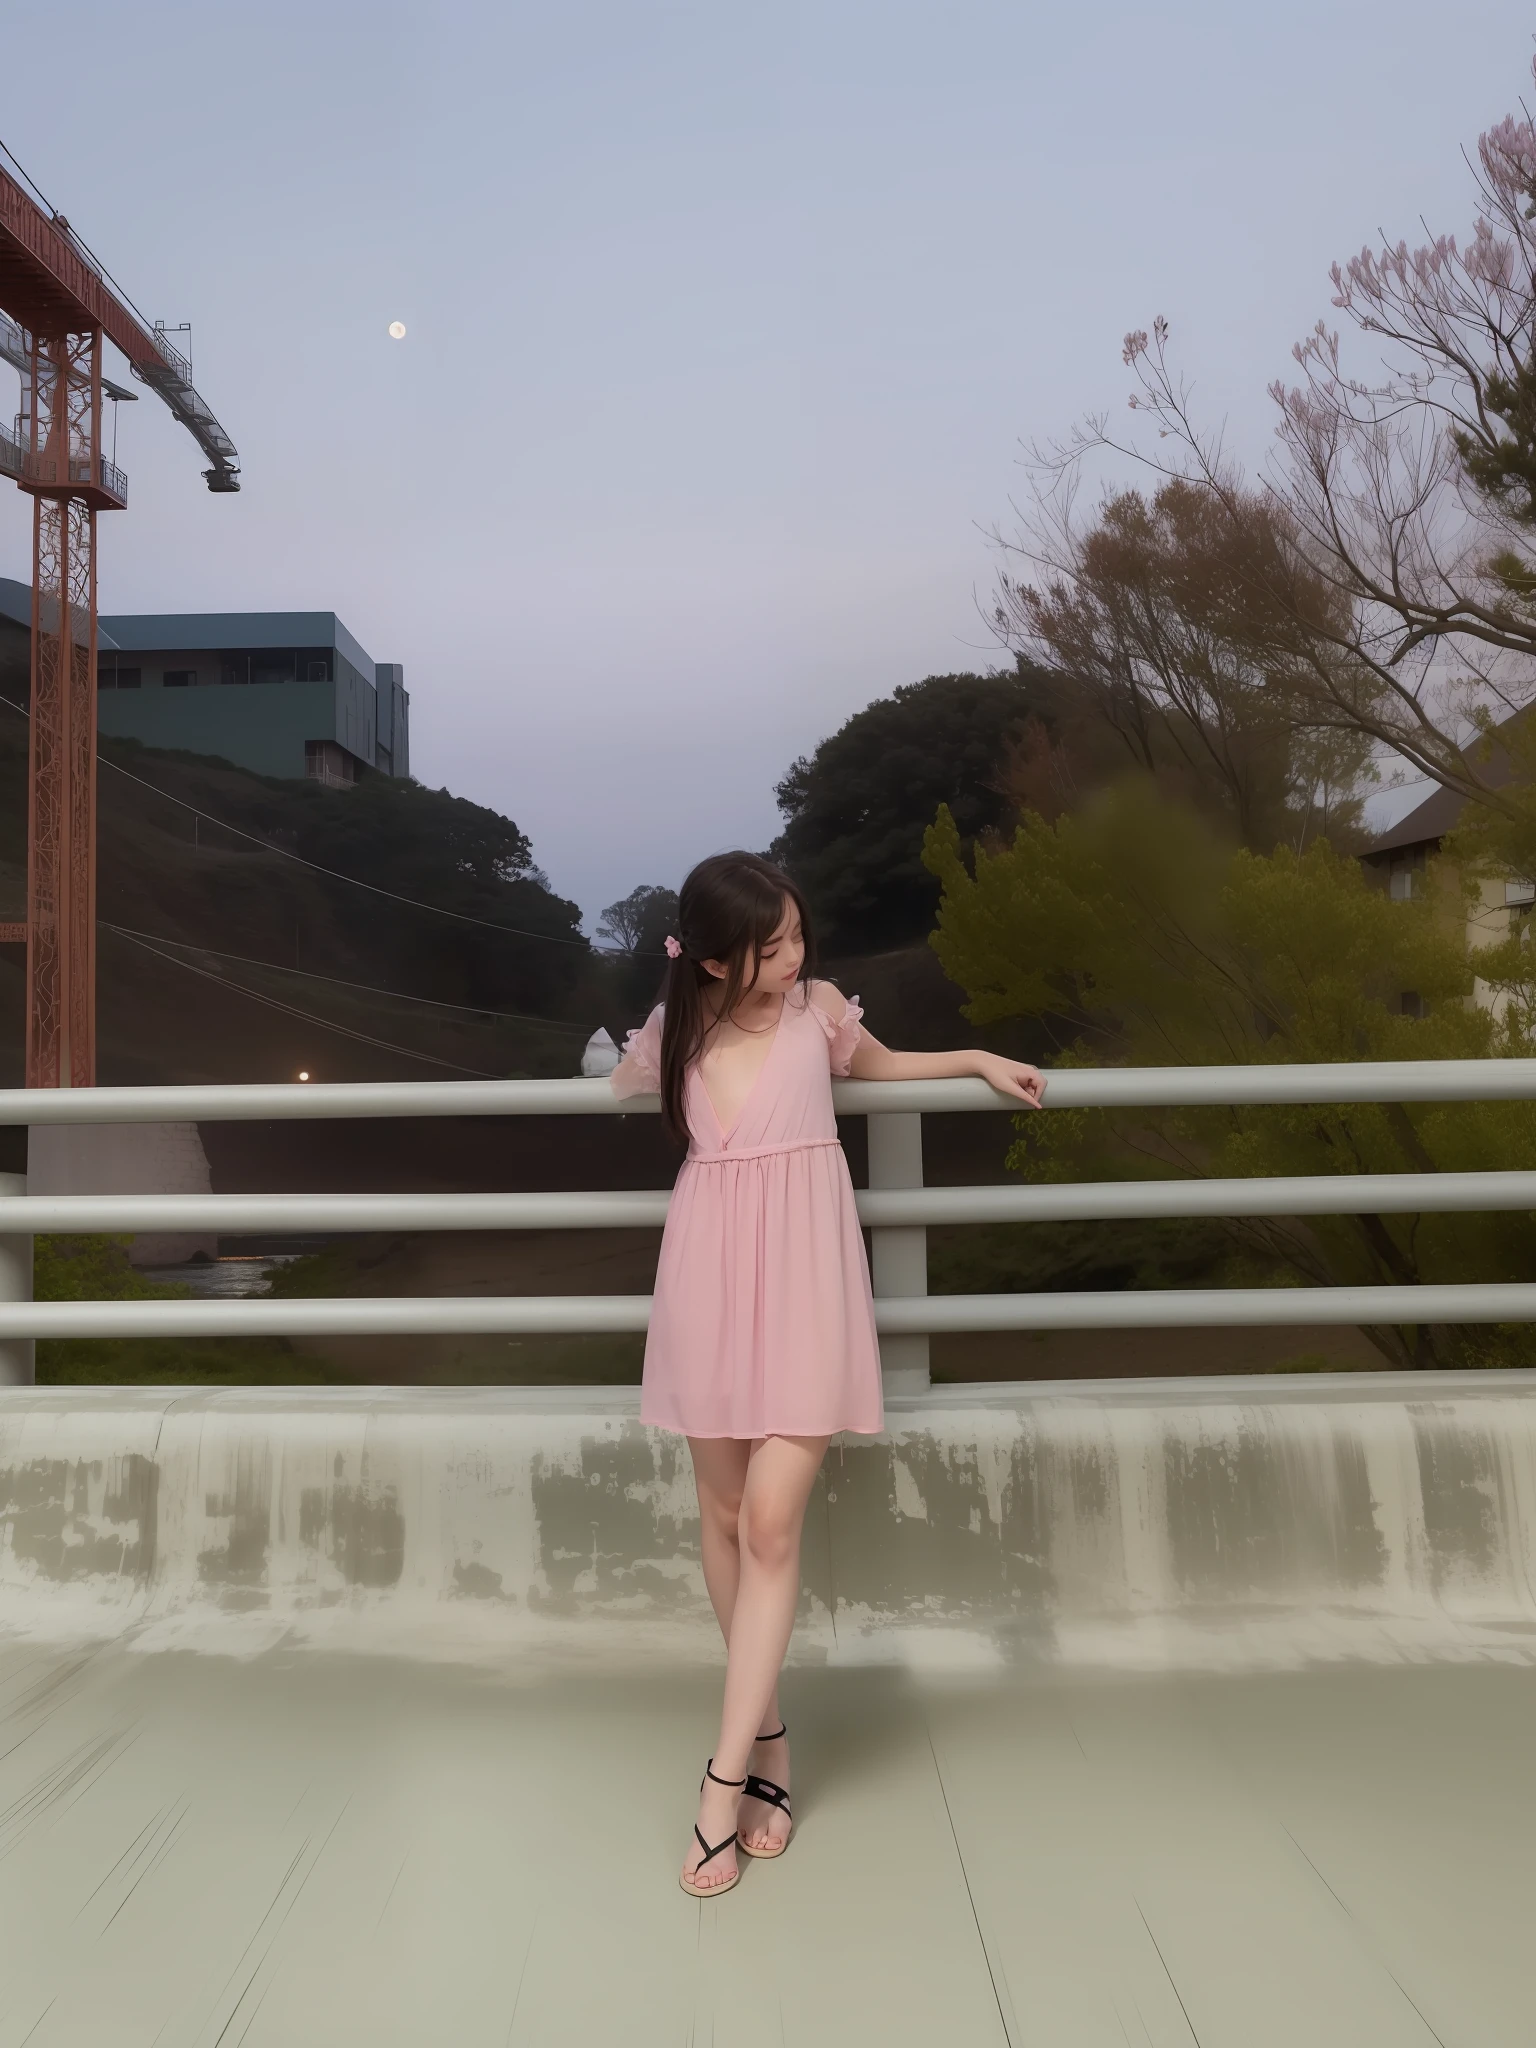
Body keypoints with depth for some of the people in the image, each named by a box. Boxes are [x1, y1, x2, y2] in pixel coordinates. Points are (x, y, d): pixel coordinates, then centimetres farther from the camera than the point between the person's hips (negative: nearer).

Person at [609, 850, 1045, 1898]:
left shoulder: (817, 1007, -1)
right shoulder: (673, 1038, 0)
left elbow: (878, 1063, 22)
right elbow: (622, 1086, 25)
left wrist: (981, 1059, 22)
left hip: (801, 1280, -1)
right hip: (712, 1281, 2)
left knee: (772, 1523, -8)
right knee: (726, 1516, 9)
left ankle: (727, 1776, 2)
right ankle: (769, 1737, 28)